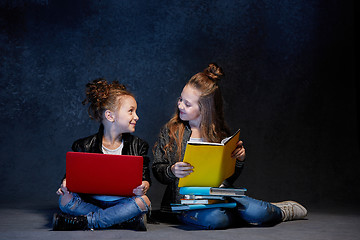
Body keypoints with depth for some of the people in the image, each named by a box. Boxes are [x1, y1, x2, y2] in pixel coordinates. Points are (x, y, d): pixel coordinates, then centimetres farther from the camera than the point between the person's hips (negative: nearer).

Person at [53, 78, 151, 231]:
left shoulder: (137, 145, 6)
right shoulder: (84, 146, 0)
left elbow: (145, 177, 4)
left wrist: (143, 186, -21)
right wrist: (66, 184, -20)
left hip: (122, 202, 1)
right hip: (91, 201, -1)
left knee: (143, 201, -29)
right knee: (66, 200, -26)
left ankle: (80, 222, -26)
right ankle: (124, 220, -24)